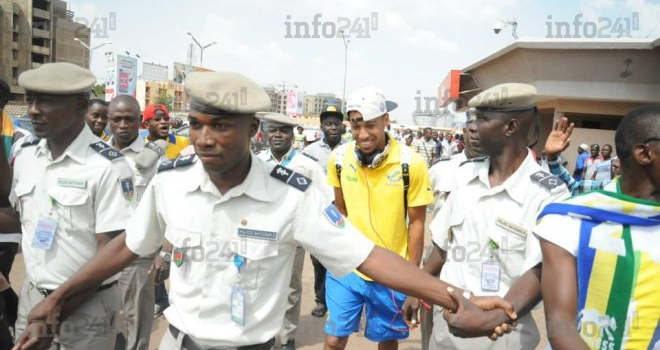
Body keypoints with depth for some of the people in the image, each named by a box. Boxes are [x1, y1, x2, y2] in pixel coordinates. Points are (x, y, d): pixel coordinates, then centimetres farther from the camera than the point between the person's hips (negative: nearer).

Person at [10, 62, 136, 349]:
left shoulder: (107, 166, -18)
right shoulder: (25, 156, 2)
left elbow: (110, 251, -16)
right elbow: (20, 218, 16)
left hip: (86, 306, -5)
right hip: (32, 296, 5)